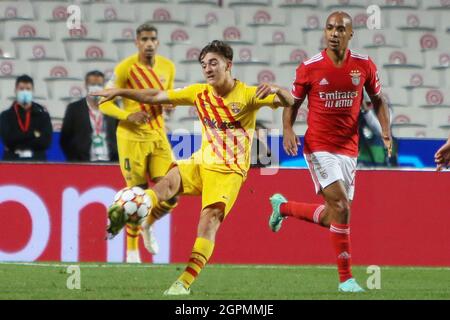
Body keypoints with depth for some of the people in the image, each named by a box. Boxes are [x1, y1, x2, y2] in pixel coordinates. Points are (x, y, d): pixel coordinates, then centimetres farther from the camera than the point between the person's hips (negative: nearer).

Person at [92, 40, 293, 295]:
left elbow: (288, 101, -15)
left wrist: (275, 90, -37)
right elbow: (156, 97, 8)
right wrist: (120, 92, 2)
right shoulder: (199, 93, 6)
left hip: (229, 171, -4)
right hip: (201, 163, 4)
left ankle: (185, 283, -23)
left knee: (209, 221, -20)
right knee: (169, 181, -28)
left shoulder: (248, 95, -6)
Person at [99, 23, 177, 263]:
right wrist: (128, 116, -24)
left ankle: (148, 225, 25)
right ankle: (132, 250, 15)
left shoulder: (168, 67, 6)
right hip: (132, 138, -4)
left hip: (158, 137, 4)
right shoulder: (125, 68, -10)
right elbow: (105, 103, -8)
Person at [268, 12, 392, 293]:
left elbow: (378, 99, 13)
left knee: (331, 218, 10)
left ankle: (282, 206, 39)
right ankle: (346, 278, -11)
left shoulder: (364, 66, 1)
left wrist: (386, 129, -2)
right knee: (341, 208, -19)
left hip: (349, 151, 4)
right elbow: (292, 103, 5)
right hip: (320, 149, -4)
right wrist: (288, 130, -12)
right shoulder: (310, 68, -5)